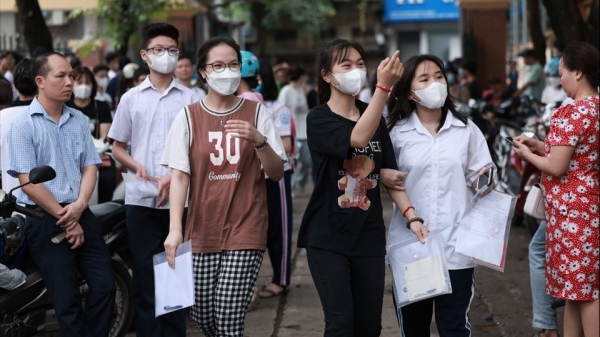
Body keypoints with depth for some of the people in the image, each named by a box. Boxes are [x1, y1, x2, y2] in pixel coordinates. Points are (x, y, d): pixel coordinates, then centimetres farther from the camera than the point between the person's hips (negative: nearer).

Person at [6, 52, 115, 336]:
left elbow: (89, 167, 8)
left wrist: (79, 206, -11)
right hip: (44, 220, -5)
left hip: (81, 215, 5)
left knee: (105, 287, 2)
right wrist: (65, 219, -11)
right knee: (68, 299, -3)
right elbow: (27, 181, -11)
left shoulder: (79, 120, 10)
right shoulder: (24, 124, -7)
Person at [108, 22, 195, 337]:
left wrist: (172, 178, -11)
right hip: (140, 200, 1)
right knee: (144, 273, 3)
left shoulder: (189, 98, 4)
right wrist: (138, 167, -8)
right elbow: (118, 148, 12)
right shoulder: (131, 98, 9)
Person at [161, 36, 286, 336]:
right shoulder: (188, 116, 1)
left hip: (245, 231, -1)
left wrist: (259, 140, -20)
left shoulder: (256, 112, 1)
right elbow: (179, 175, -5)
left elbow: (277, 173, -1)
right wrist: (175, 229, -17)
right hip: (202, 231, 1)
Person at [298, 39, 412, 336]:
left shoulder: (375, 119, 8)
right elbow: (357, 138, -27)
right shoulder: (319, 119, -9)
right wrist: (384, 86, -36)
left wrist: (411, 216, -8)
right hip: (328, 237, -5)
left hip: (369, 237, 5)